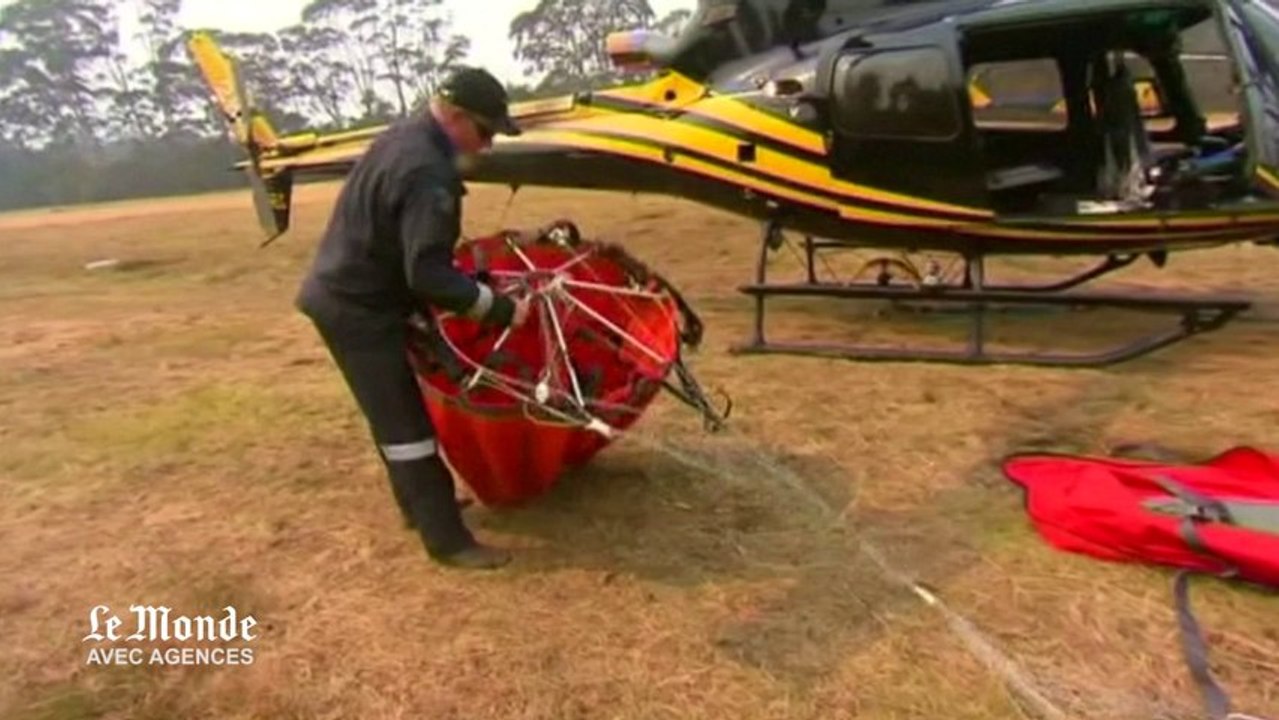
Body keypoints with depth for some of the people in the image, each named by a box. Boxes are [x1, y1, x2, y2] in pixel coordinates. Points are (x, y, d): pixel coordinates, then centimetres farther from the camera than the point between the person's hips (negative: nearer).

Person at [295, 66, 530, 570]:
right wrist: (500, 308, -21)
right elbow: (428, 274, -29)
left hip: (345, 293, 10)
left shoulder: (404, 136, 8)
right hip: (357, 308, -10)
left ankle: (419, 504, 34)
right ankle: (447, 539, 3)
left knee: (395, 411, 19)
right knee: (404, 423, -5)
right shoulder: (429, 173, -26)